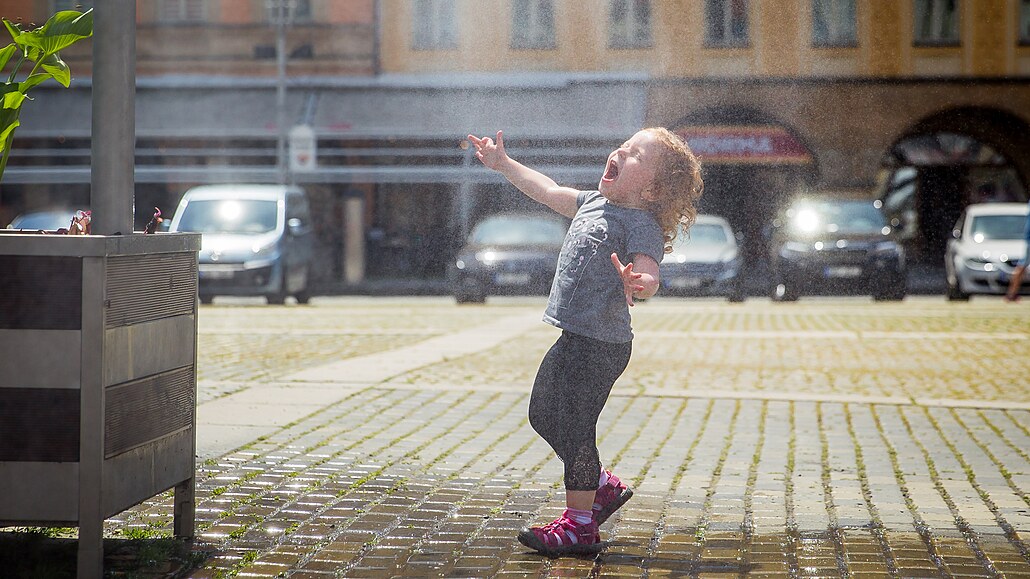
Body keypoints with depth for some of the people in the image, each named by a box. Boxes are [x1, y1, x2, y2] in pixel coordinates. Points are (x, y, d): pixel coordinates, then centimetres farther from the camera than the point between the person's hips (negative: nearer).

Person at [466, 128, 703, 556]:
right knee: (543, 413, 20)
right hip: (574, 338, 10)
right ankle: (604, 486, 32)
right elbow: (549, 191, 26)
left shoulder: (642, 225, -17)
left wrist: (637, 284, -54)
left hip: (601, 344, -10)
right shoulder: (593, 203, 11)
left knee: (573, 428, -7)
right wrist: (504, 164, 33)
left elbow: (649, 277, -31)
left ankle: (580, 524, 4)